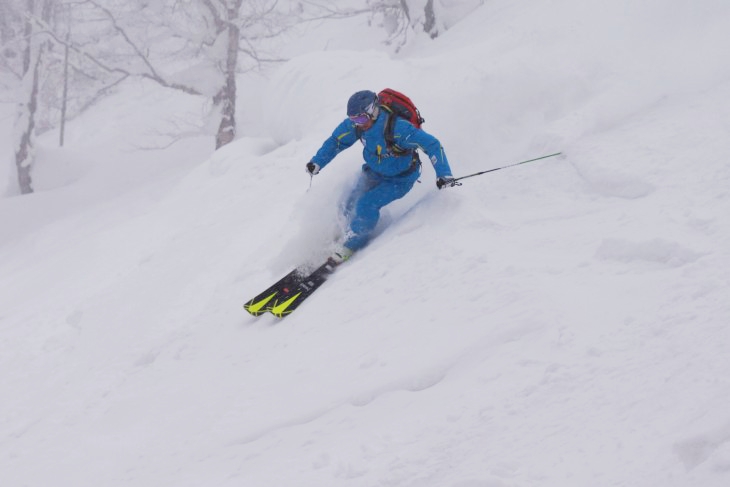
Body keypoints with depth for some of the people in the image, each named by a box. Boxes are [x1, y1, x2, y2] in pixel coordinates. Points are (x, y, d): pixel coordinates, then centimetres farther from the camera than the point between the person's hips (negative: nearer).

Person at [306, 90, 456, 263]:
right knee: (352, 205, -2)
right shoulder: (355, 124, -20)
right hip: (374, 171, 6)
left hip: (400, 179, -6)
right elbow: (336, 141, 0)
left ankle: (353, 244, 3)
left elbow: (431, 144, -39)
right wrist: (317, 162, -9)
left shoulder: (396, 127, -40)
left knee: (366, 205, -19)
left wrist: (443, 174, -47)